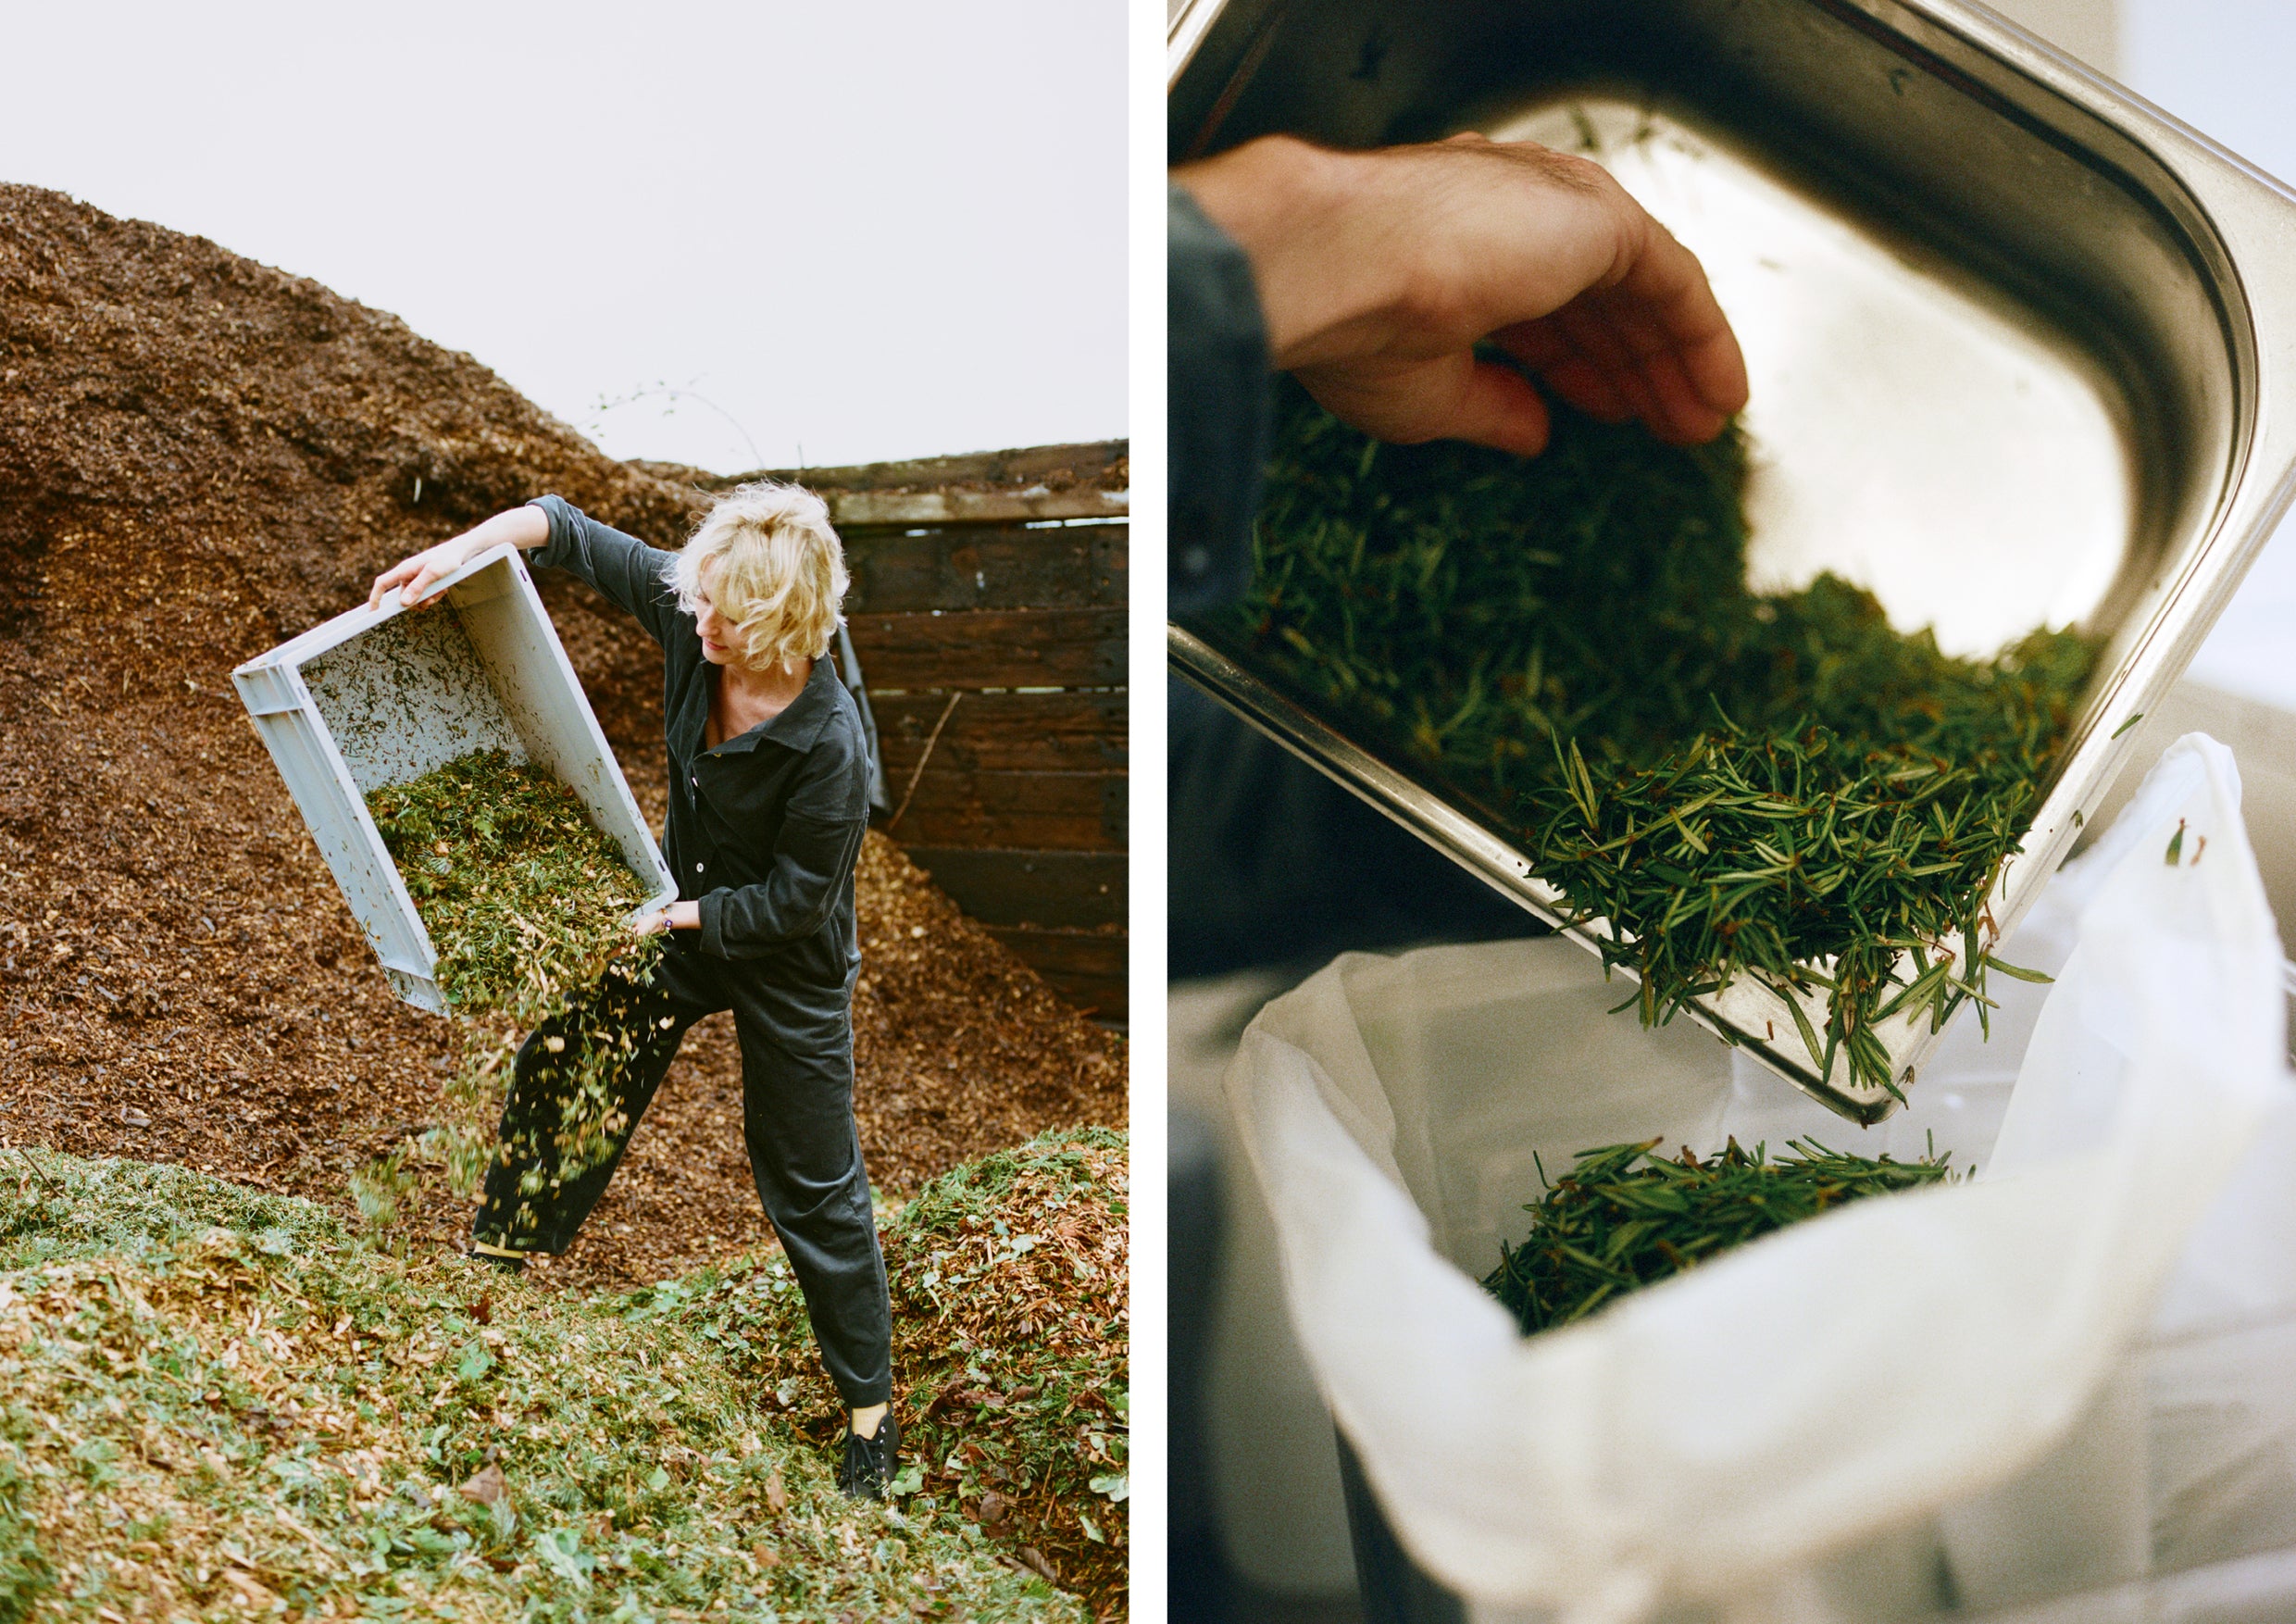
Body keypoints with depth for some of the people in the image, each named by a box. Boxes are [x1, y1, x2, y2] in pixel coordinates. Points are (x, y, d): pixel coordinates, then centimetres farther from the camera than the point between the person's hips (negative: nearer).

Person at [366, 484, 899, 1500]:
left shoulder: (829, 743, -34)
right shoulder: (685, 610, -18)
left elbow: (796, 897, -23)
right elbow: (569, 530, -6)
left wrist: (674, 917, -20)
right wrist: (462, 549, -20)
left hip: (785, 961, -6)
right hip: (683, 907, 6)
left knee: (813, 1188, 4)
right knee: (561, 1062, 12)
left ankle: (870, 1413, 22)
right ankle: (497, 1268, 37)